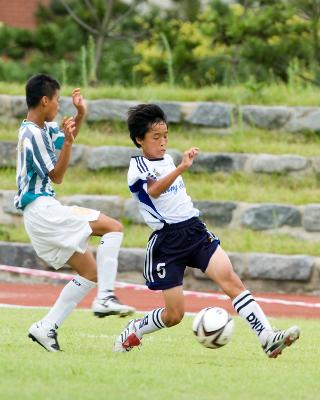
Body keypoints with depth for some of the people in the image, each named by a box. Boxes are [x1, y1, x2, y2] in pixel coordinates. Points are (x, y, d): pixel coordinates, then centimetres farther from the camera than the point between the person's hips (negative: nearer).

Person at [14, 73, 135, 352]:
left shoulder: (44, 128, 14)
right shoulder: (33, 134, -14)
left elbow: (68, 136, 33)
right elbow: (56, 176, -14)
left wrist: (81, 114, 14)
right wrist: (68, 142, -24)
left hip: (41, 213, 10)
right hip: (42, 209, -10)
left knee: (90, 271, 9)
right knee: (113, 227, -12)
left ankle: (46, 328, 6)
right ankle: (105, 297, -19)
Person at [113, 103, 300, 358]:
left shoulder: (167, 159, 14)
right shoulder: (138, 168, -9)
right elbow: (154, 190, -32)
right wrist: (181, 168, -46)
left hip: (196, 231, 5)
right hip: (167, 241, -5)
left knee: (231, 280, -17)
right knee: (174, 315, -2)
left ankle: (268, 338, -27)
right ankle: (133, 331, 28)